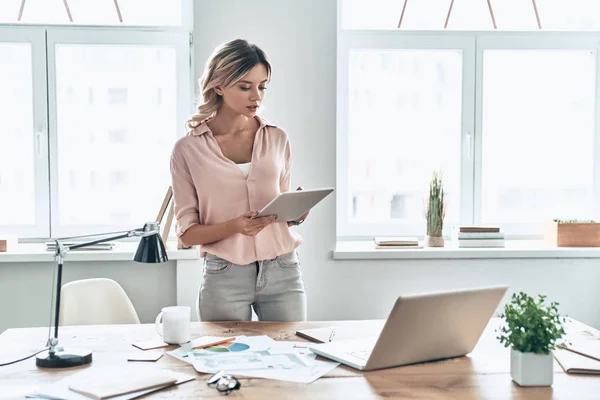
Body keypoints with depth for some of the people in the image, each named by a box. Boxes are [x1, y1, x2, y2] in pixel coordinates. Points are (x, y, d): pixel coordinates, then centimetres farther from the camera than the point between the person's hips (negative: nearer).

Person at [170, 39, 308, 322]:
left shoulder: (277, 139, 6)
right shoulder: (188, 149, -2)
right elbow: (187, 232, -2)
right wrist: (233, 226, -19)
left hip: (282, 272, 2)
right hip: (224, 278, -2)